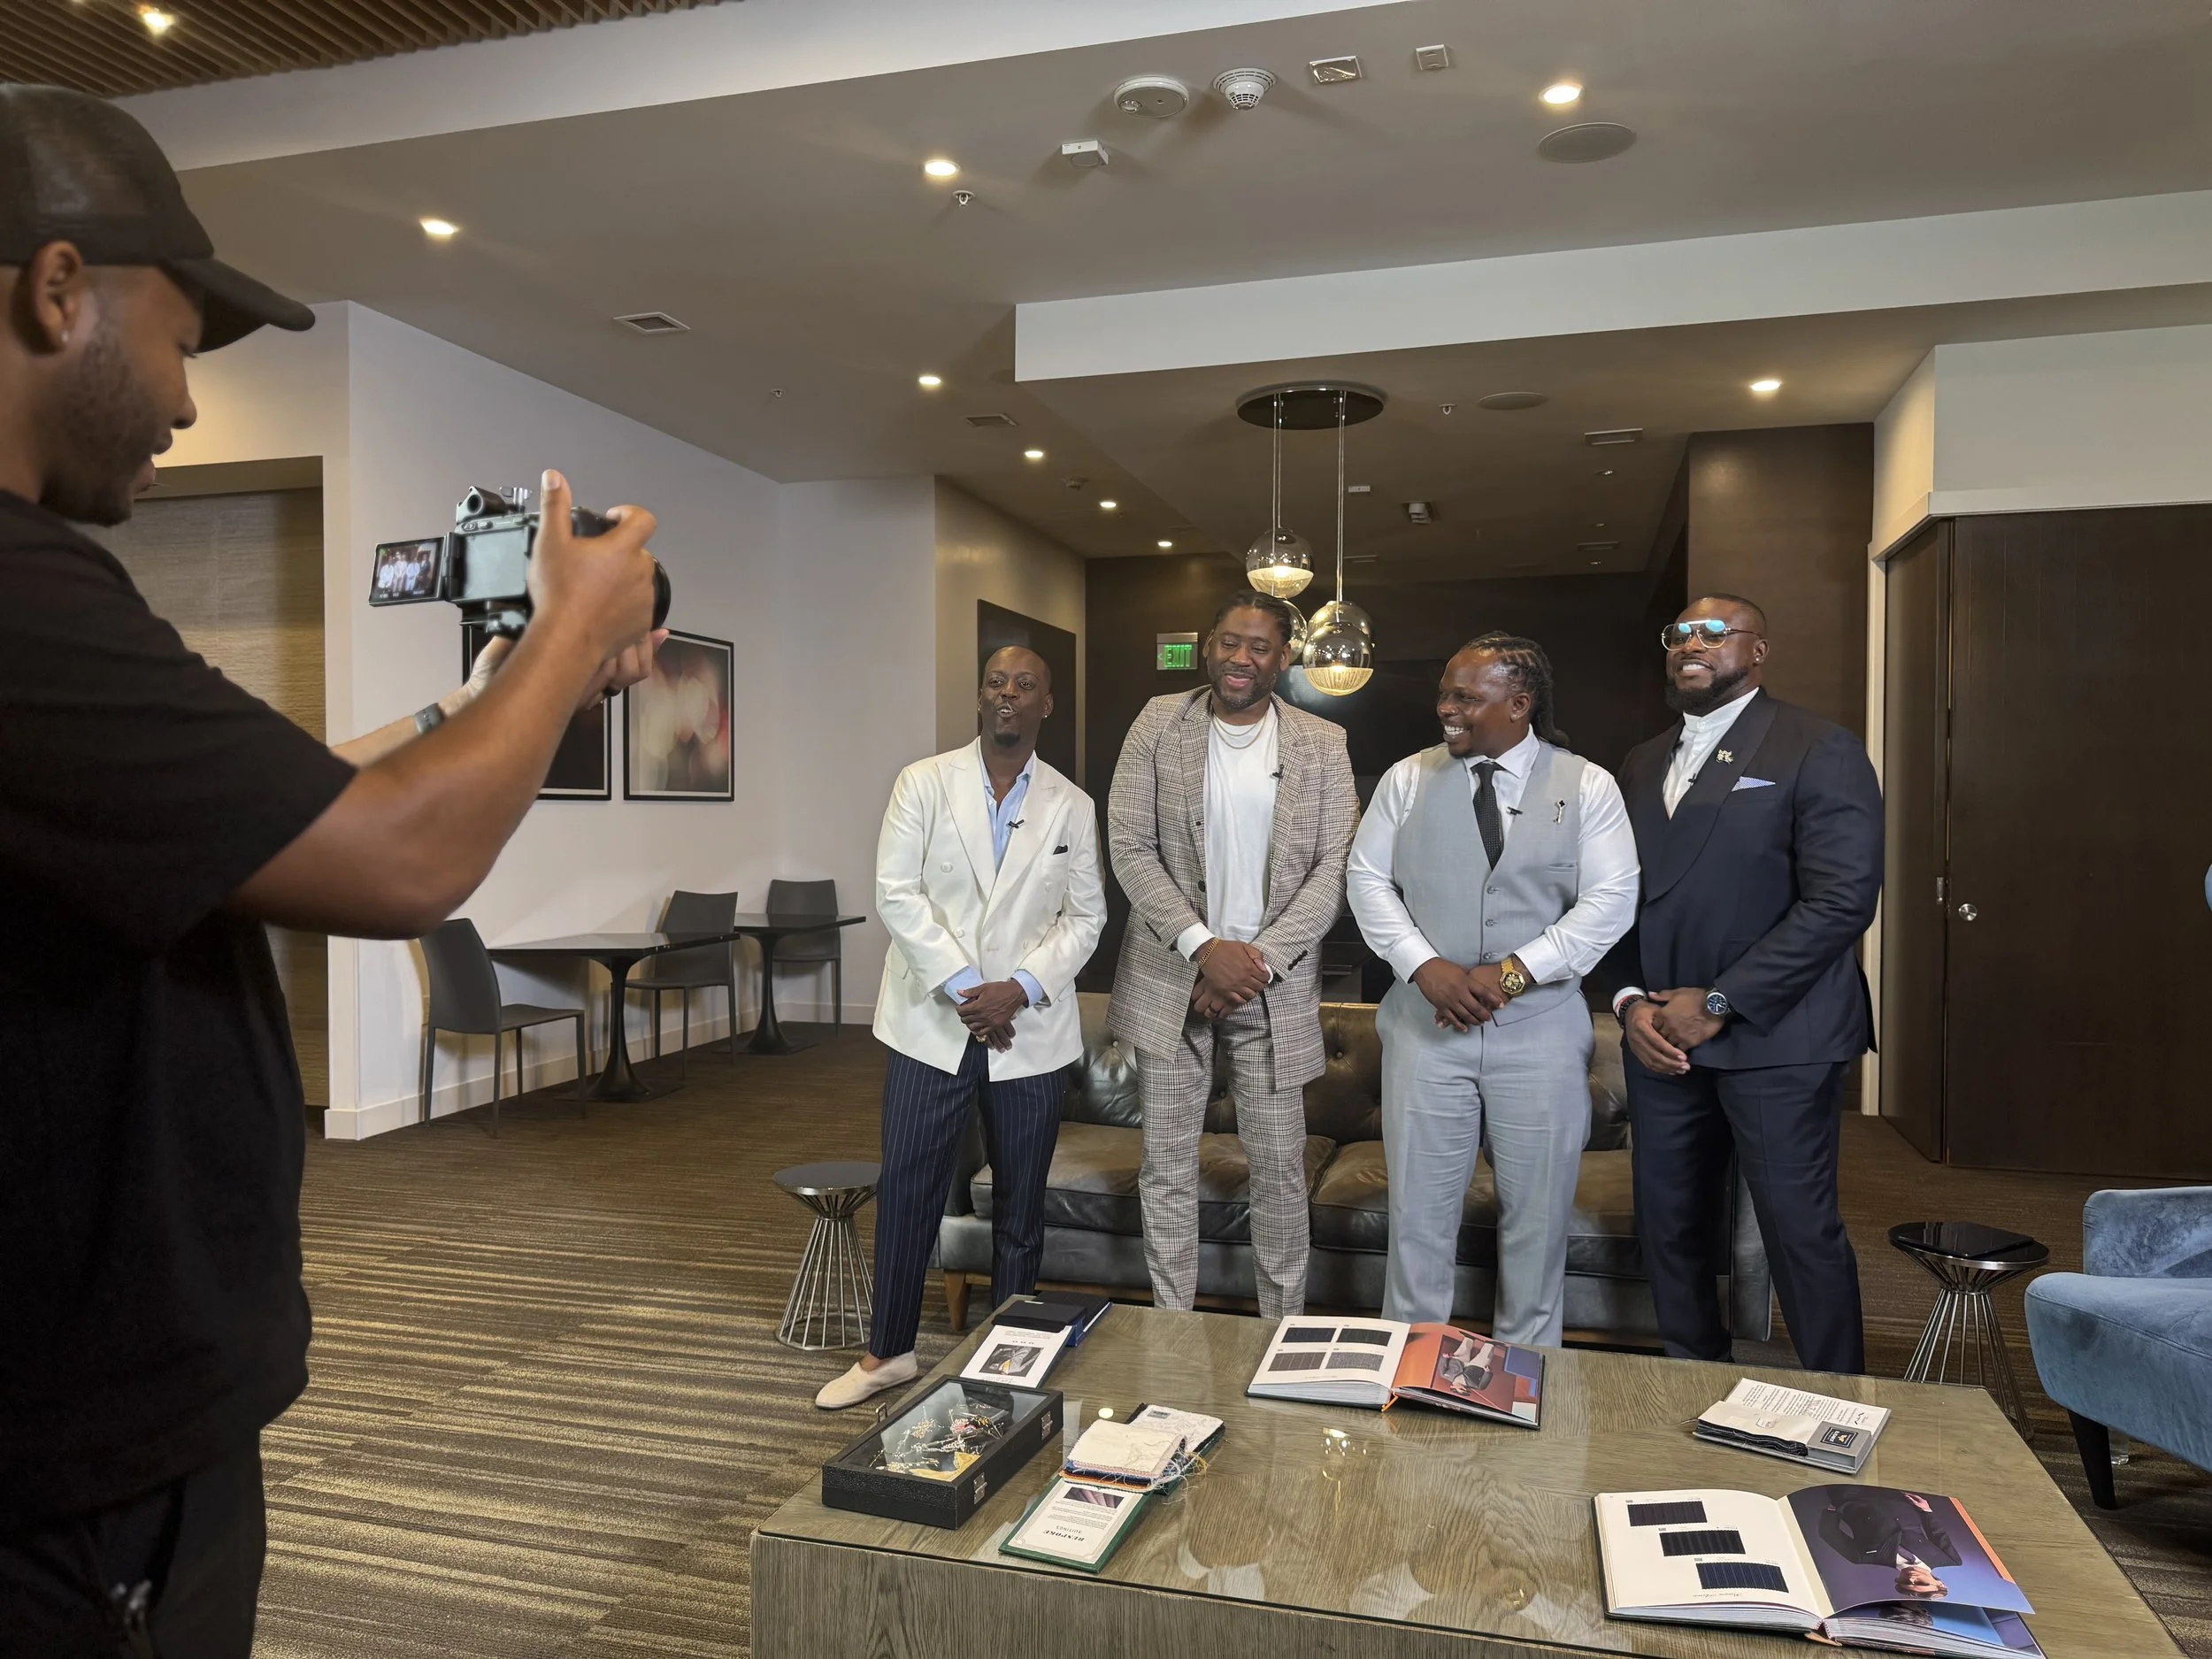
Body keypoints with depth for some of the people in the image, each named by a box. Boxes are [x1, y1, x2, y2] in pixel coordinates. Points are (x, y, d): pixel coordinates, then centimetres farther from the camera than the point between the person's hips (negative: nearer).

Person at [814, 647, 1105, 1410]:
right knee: (907, 1189, 3)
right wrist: (961, 986, -14)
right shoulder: (924, 783, 1)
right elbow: (897, 894, -6)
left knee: (1021, 1202, 10)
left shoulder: (1073, 806, 5)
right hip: (933, 1022, -1)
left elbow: (1085, 916, 3)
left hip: (1032, 1028, 1)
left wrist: (1019, 990, -12)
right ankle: (888, 1351, 20)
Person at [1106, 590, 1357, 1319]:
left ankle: (1284, 1331, 23)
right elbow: (1130, 849, -3)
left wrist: (1260, 959, -12)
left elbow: (1335, 867, -2)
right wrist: (1203, 947, -12)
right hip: (1171, 976, 0)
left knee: (1279, 1168, 6)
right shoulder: (1159, 725, 0)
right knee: (1167, 1168, 8)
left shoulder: (1323, 745, 2)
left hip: (1276, 982, 0)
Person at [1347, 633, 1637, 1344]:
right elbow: (1367, 878, 2)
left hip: (1541, 1029, -1)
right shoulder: (1407, 779, 4)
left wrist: (1510, 973, -15)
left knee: (1537, 1213, 10)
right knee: (1419, 1207, 7)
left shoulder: (1587, 785, -1)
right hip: (1426, 1021, 1)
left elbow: (1609, 903, -6)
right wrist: (1427, 968, -12)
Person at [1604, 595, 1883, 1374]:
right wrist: (1630, 1001, -2)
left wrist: (1718, 1003, -15)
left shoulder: (1819, 750, -4)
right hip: (1660, 1038, 6)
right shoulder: (1641, 766, 16)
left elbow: (1842, 899, -13)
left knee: (1801, 1230, 0)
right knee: (1668, 1226, 11)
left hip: (1772, 1037, -5)